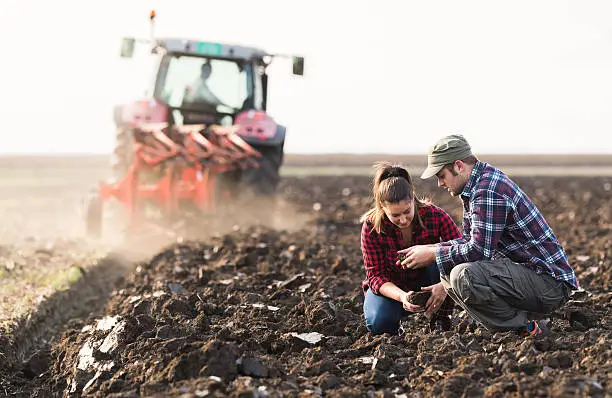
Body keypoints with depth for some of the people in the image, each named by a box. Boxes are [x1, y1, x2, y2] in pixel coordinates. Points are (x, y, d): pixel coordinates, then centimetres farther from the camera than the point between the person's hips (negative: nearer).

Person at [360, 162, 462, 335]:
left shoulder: (435, 215, -24)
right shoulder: (371, 226, -23)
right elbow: (375, 275, -20)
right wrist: (401, 296, -40)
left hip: (428, 284, 1)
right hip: (391, 287, 0)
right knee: (379, 324, -31)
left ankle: (440, 319, -14)